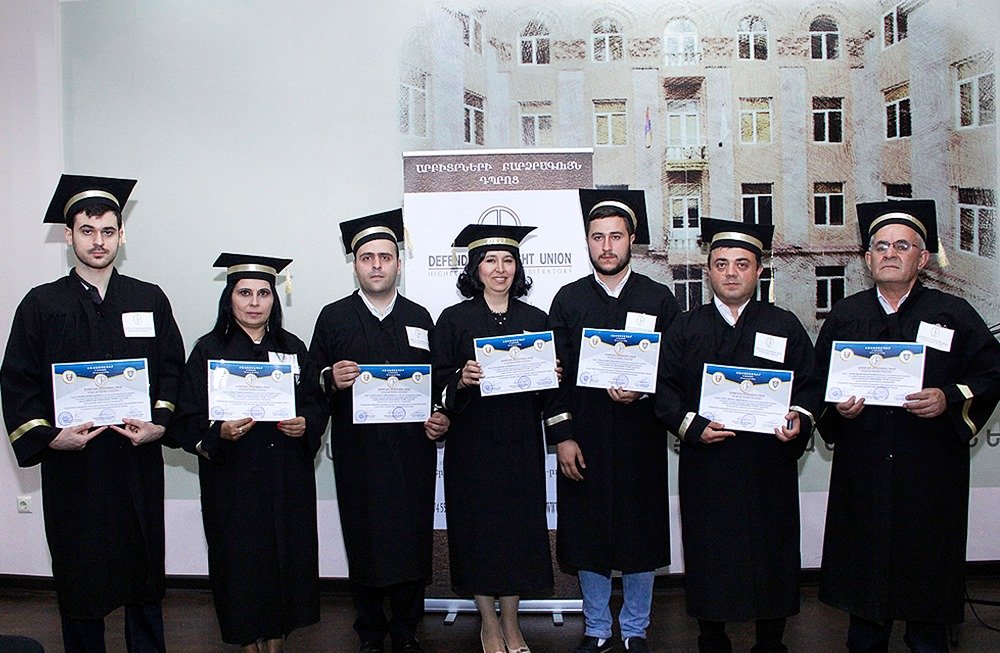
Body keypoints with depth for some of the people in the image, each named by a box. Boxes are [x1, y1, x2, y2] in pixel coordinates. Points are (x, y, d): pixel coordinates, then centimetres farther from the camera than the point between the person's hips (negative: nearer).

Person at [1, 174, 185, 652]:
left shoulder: (150, 301, 6)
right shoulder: (41, 304, 2)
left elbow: (173, 371, 6)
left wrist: (161, 423, -9)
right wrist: (48, 436, -13)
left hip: (138, 460, 1)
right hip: (70, 463, -1)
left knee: (144, 576, 10)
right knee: (80, 579, 8)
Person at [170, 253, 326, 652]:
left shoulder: (292, 348, 9)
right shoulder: (209, 350, 1)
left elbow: (318, 405, 10)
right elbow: (188, 419, -3)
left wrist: (305, 425, -11)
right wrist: (219, 432, -21)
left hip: (288, 480, 2)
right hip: (233, 481, -2)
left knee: (287, 557, 5)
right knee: (241, 560, 3)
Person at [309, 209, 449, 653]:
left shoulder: (419, 318, 11)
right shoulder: (333, 317, 5)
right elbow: (312, 383, 4)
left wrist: (441, 418, -4)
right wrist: (332, 380, -17)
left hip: (412, 453, 2)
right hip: (357, 455, -1)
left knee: (413, 544, 4)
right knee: (365, 545, 5)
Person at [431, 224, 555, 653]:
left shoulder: (536, 320, 8)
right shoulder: (454, 320, 0)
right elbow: (438, 381, -2)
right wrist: (462, 378, -21)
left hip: (521, 443, 2)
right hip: (472, 444, -2)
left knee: (519, 527, 6)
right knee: (478, 528, 3)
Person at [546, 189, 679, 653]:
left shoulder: (659, 299, 2)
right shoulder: (568, 299, 4)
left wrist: (642, 392, -17)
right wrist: (562, 436, -5)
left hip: (641, 438, 0)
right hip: (584, 440, 1)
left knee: (640, 537, 8)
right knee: (588, 537, 8)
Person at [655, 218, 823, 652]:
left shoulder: (785, 326, 8)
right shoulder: (685, 328, 7)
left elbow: (811, 384, 6)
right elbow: (664, 388, 2)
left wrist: (799, 417, -13)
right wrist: (691, 425, -14)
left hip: (769, 467, 0)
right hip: (705, 466, 0)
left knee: (770, 556, 6)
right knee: (708, 558, 5)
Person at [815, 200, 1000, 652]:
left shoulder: (953, 314, 4)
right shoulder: (844, 317, 10)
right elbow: (818, 383, 12)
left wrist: (950, 398, -15)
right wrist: (838, 407, -8)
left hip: (930, 477, -2)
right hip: (862, 475, 2)